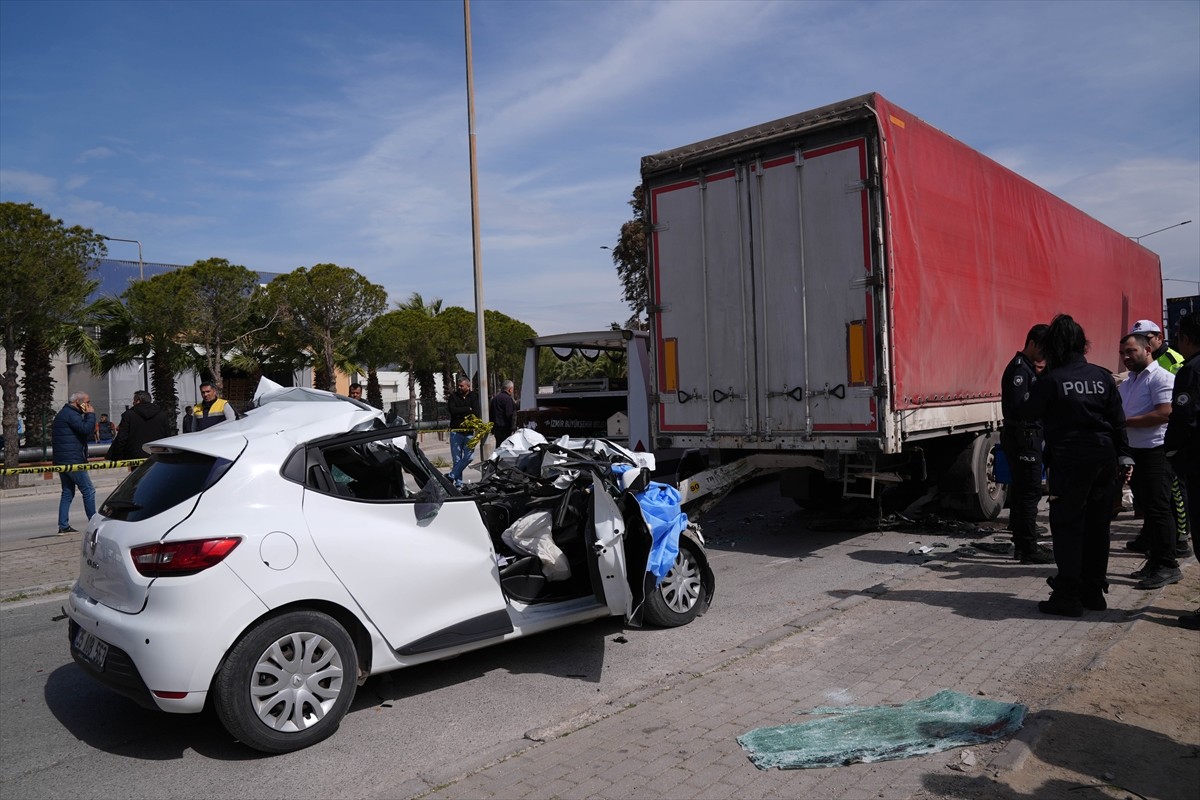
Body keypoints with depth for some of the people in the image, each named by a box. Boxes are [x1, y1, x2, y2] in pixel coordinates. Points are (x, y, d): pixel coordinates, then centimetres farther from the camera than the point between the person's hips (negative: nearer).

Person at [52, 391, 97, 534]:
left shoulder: (64, 413, 21)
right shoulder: (70, 414, -12)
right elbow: (86, 429, -22)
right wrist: (90, 414, -12)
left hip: (62, 461, 11)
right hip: (73, 461, -11)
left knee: (67, 492, 12)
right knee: (88, 490, -6)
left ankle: (63, 526, 12)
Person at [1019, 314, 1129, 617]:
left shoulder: (1050, 381, -11)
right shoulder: (1102, 376, 5)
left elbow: (1028, 413, -1)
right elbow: (1118, 421, 7)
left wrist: (1028, 396, 18)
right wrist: (1124, 456, 12)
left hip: (1069, 461, -6)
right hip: (1103, 458, 6)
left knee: (1067, 526, 0)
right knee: (1097, 525, 14)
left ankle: (1068, 595, 0)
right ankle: (1094, 590, 23)